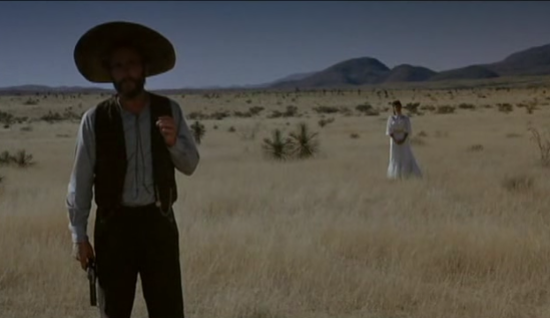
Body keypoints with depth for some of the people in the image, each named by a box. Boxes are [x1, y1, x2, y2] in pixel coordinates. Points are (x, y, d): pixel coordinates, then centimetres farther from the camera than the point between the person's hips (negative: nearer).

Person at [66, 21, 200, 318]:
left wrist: (174, 142, -21)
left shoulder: (169, 110, -2)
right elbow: (80, 180, -3)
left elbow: (190, 165, 1)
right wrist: (78, 234, -4)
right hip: (115, 225, -1)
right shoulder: (95, 119, -8)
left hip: (158, 222, 1)